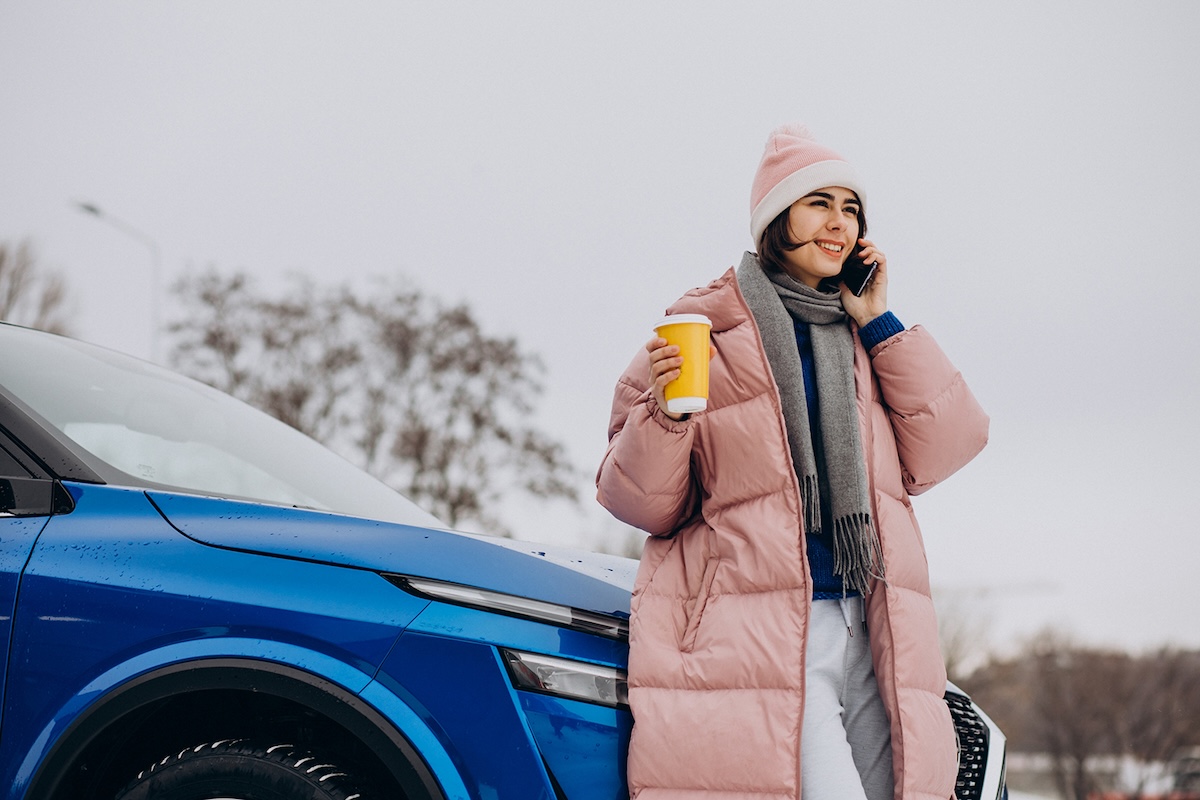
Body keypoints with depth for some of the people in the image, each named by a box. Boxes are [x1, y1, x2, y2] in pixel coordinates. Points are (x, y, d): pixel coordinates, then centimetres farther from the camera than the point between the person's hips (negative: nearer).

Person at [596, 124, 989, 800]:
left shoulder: (866, 338, 19)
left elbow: (943, 449, 8)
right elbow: (641, 502, 2)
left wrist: (881, 325, 6)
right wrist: (664, 415, -18)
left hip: (866, 634, 5)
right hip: (758, 631, -5)